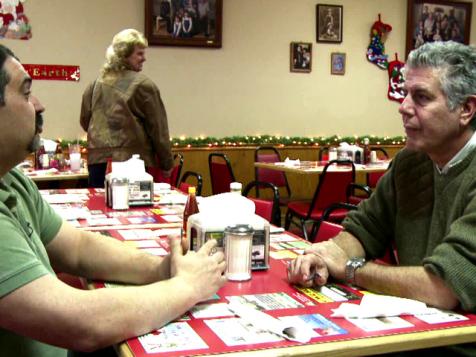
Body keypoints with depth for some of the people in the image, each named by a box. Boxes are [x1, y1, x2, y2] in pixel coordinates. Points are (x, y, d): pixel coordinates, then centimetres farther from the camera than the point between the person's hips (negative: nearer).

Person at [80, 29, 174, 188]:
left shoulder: (96, 84, 10)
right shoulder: (143, 85, -6)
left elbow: (85, 121, 18)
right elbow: (158, 128, -4)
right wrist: (166, 164, 5)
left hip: (97, 159, 5)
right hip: (132, 158, -5)